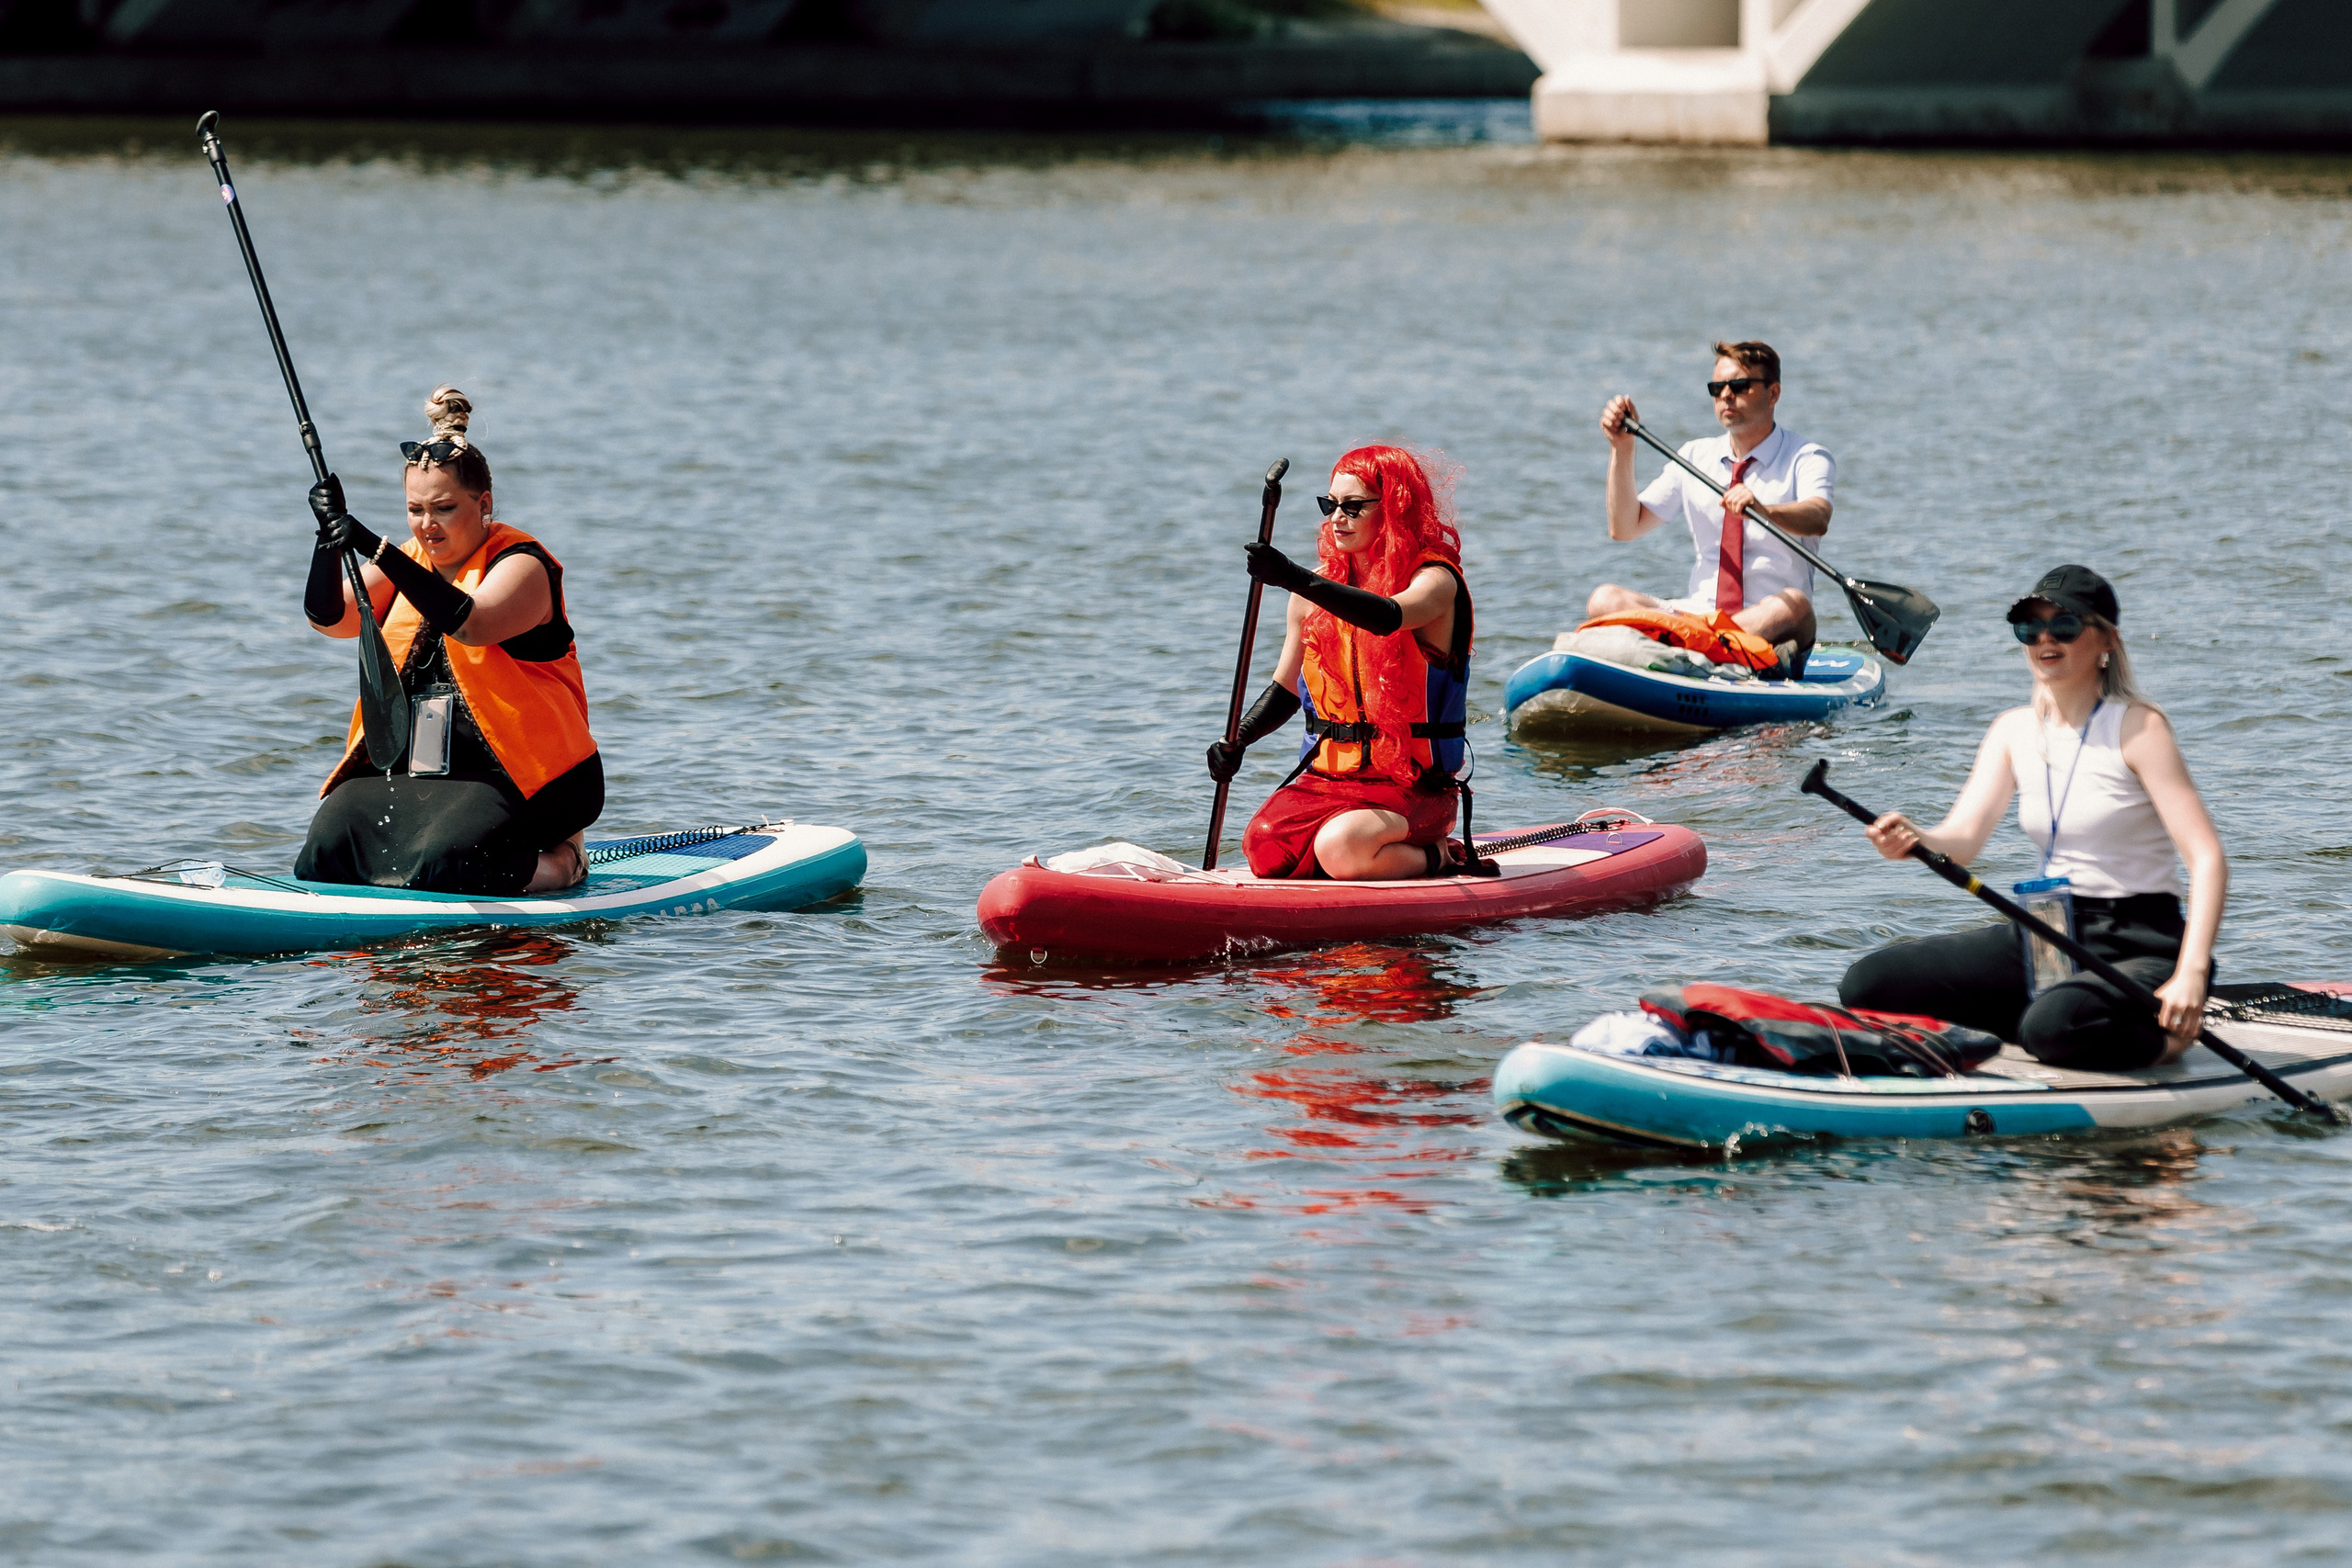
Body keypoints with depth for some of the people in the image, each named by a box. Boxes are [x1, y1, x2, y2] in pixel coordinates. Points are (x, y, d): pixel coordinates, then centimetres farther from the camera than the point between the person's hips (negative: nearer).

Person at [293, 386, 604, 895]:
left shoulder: (522, 565, -9)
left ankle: (560, 861, -2)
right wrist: (332, 539, -21)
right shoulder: (409, 562, 12)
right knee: (330, 842, -18)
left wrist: (376, 549, -38)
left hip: (520, 776, -7)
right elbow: (330, 618, -1)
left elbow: (471, 624, -31)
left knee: (437, 860, -32)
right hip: (414, 768, 7)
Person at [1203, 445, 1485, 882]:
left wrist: (1296, 580, -43)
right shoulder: (1316, 590, 10)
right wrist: (1236, 741, -2)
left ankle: (1442, 858, -2)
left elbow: (1388, 617, -32)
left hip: (1412, 788, -6)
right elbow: (1285, 691, 18)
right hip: (1326, 778, 6)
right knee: (1263, 849, -22)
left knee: (1339, 848, -34)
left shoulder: (1435, 580, -8)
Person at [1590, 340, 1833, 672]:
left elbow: (1817, 520, -22)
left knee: (1793, 606, -37)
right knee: (1604, 600, -21)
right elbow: (1625, 527, 11)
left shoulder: (1806, 459, 1)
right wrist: (1622, 449, -1)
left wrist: (1763, 509, -43)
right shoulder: (1695, 457, 16)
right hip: (1696, 613, 4)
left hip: (1768, 620, -4)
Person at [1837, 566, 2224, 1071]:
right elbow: (1962, 839, -4)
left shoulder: (2137, 727, -12)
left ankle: (2169, 1033, -7)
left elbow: (2207, 859, -18)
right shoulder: (2014, 731, 7)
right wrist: (1912, 840, -30)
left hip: (2138, 949, -7)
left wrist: (2192, 974, -32)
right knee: (1867, 983, -6)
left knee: (2056, 1025, -39)